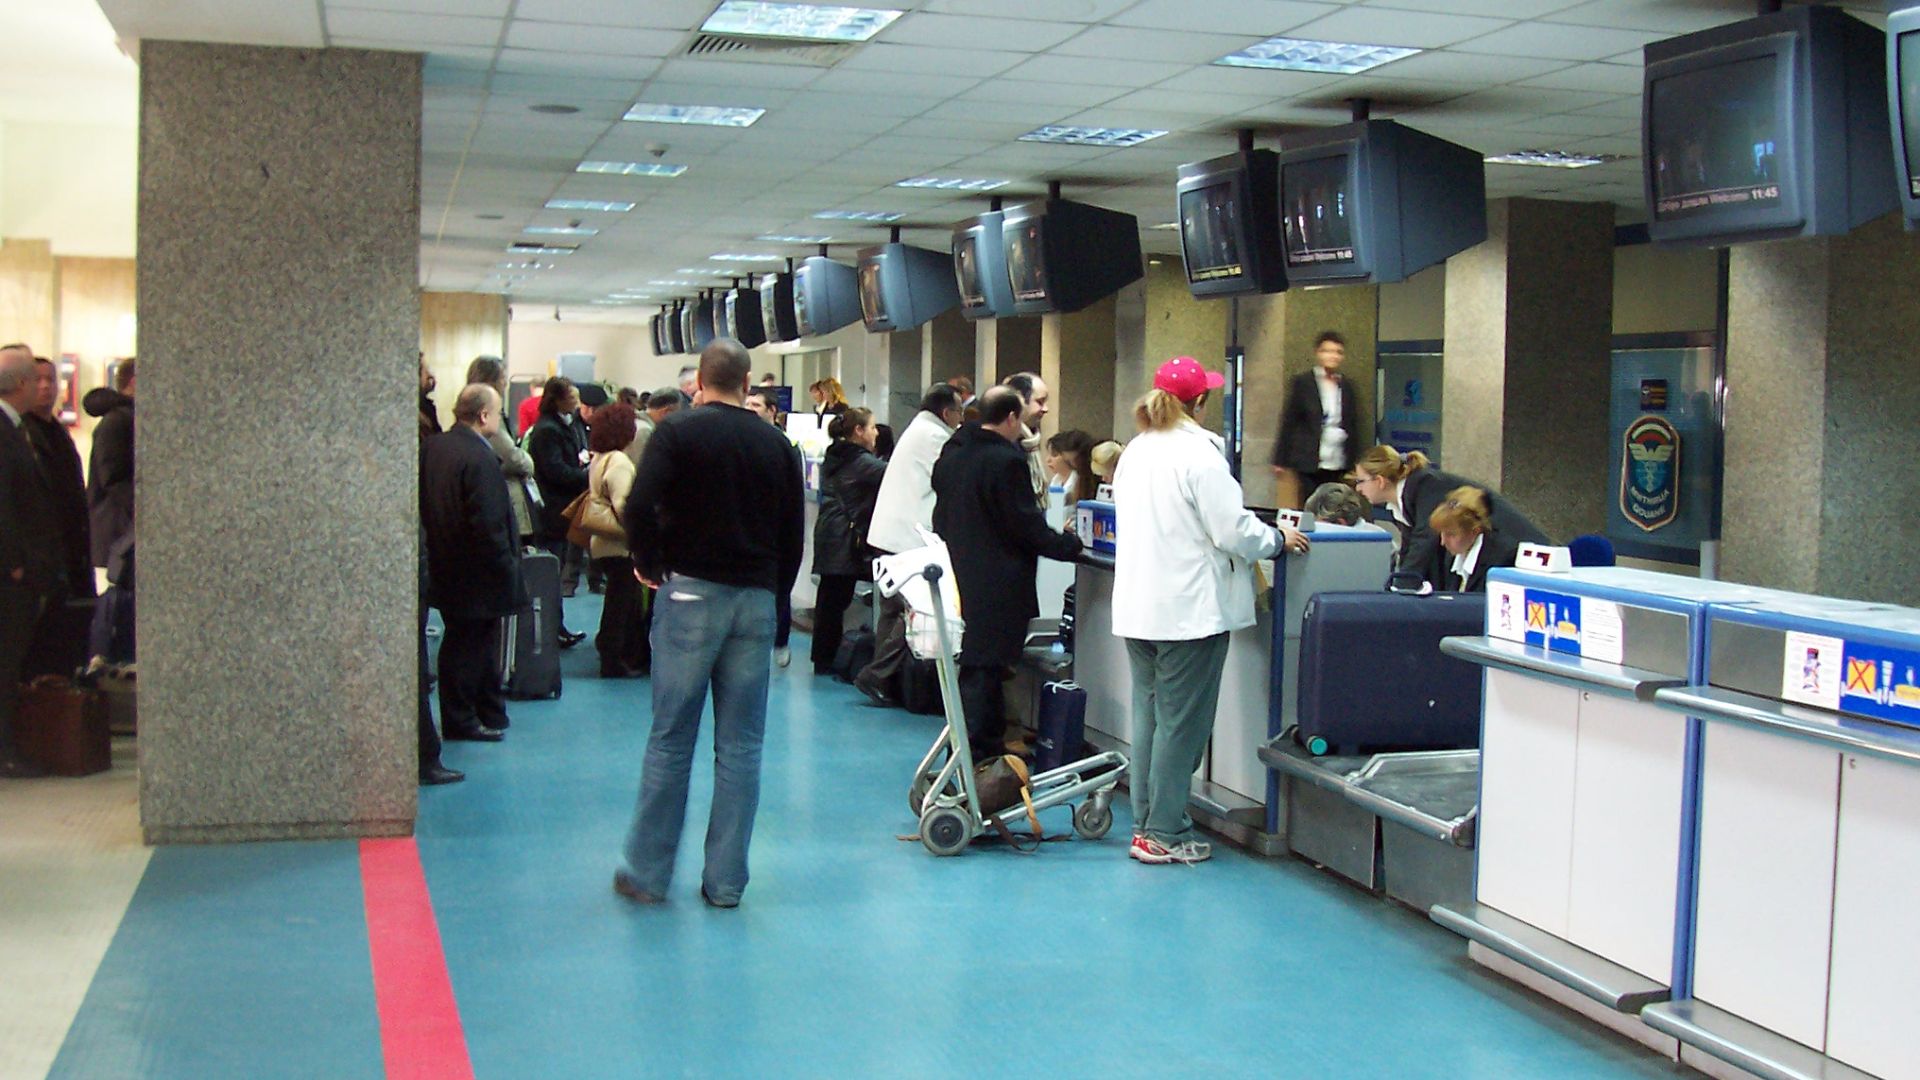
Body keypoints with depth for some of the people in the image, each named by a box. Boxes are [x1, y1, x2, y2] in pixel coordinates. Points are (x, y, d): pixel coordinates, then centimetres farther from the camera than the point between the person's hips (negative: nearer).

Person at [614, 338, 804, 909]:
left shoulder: (678, 431, -4)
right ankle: (725, 880, 10)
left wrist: (650, 564, 1)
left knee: (670, 738, 4)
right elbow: (794, 531, 10)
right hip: (756, 600, 3)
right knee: (741, 745, 6)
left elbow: (640, 506, -16)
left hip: (691, 592, -3)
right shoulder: (776, 443, 7)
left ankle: (647, 872, 10)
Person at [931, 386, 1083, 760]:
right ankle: (978, 754, 0)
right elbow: (1027, 526, -17)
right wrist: (1071, 545, -5)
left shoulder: (951, 453, 8)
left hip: (955, 575, 9)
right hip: (996, 586, -9)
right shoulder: (1006, 461, -18)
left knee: (971, 666, 17)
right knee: (985, 669, -4)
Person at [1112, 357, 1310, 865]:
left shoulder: (1136, 451, 10)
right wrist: (1279, 539, 3)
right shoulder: (1199, 452, -15)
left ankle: (1146, 824, 21)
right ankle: (1165, 834, 4)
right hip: (1189, 609, -8)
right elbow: (1232, 529, -16)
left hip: (1138, 607, 8)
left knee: (1148, 716, 15)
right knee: (1181, 722, 0)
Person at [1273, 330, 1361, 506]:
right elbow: (1288, 422, 2)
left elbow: (1353, 425, 15)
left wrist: (1354, 464, 11)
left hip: (1339, 467, 3)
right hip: (1309, 465, -3)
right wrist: (1281, 460, -1)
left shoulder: (1347, 386, 12)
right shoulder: (1302, 383, 2)